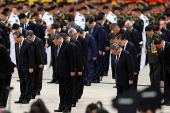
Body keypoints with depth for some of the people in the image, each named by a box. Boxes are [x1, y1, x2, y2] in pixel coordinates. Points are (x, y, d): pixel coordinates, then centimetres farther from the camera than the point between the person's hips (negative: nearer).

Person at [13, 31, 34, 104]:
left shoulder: (28, 44, -14)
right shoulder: (17, 44, 8)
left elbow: (31, 56, -13)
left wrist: (31, 67, -15)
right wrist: (17, 66, 13)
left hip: (27, 67, -7)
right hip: (20, 68, 7)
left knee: (28, 83, -1)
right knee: (22, 82, 9)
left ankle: (27, 98, 4)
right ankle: (22, 97, 13)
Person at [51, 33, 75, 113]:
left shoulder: (68, 46, -14)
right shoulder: (58, 46, 12)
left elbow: (72, 59, -14)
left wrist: (72, 71, -15)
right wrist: (56, 70, 14)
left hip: (67, 73, -8)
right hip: (60, 73, 8)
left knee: (68, 90, 0)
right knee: (61, 90, 11)